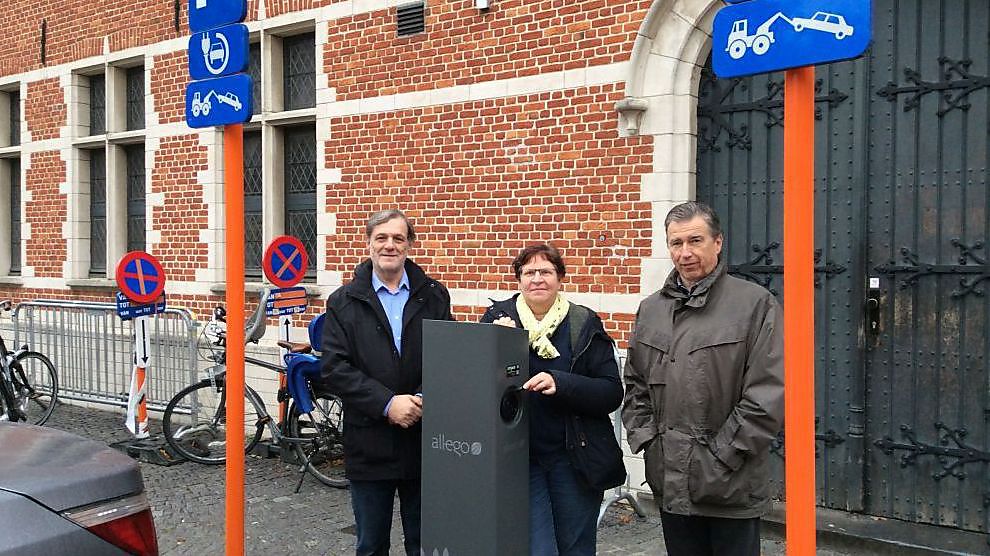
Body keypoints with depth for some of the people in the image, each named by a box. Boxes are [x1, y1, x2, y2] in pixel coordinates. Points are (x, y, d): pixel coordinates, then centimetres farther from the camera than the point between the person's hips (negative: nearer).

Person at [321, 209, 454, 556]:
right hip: (369, 446, 0)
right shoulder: (343, 302, 2)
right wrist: (387, 403, -17)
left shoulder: (434, 297, 6)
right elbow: (334, 368, -7)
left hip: (424, 442, 1)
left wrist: (424, 398, -17)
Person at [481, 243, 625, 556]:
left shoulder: (585, 325, 1)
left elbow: (612, 394, -6)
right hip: (519, 457, 0)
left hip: (574, 458, 1)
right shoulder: (498, 318, 3)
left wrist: (561, 383, -21)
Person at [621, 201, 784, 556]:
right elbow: (635, 384, 18)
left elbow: (768, 393, -12)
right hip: (670, 483, 5)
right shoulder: (651, 309, 11)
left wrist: (724, 454, -13)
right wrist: (644, 437, 4)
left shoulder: (754, 304, -7)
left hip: (731, 487, -5)